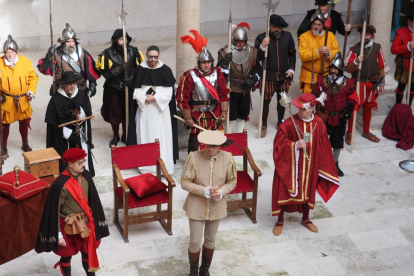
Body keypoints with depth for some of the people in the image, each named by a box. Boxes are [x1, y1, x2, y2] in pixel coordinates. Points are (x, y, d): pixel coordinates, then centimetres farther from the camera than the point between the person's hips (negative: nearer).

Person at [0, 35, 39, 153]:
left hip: (23, 100, 2)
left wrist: (31, 90, -6)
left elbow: (33, 77, 3)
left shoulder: (25, 61, -9)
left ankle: (25, 144, 38)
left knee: (24, 122, 18)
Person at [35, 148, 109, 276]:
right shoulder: (60, 184, -25)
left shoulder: (86, 176, -7)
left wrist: (94, 221, 10)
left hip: (86, 223, 5)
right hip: (69, 226, -5)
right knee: (67, 256, 15)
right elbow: (55, 211, -18)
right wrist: (58, 234, -15)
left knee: (89, 253, 19)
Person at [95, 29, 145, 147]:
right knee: (114, 114, 15)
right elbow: (105, 73, -16)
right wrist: (120, 69, -26)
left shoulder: (133, 51, -7)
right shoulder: (107, 54, -13)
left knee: (128, 114, 8)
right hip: (113, 90, -1)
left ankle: (125, 136, 30)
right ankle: (115, 136, 37)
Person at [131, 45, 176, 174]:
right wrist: (145, 99, -16)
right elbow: (136, 91, 1)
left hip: (161, 109, -1)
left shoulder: (165, 70, -1)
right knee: (145, 136, 3)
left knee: (161, 137, -2)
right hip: (144, 109, 1)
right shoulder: (140, 70, 2)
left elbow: (168, 92, -5)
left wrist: (154, 98, -15)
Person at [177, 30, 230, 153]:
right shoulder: (189, 76, -16)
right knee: (194, 143, 7)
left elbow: (224, 94, 3)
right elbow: (183, 100, -13)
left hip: (214, 116, 4)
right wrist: (188, 119, -11)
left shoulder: (217, 73, -4)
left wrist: (224, 113, 1)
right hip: (197, 117, -3)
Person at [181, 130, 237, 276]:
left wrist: (221, 192, -22)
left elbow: (232, 182, -2)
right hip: (196, 206, -2)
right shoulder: (194, 157, -21)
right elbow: (185, 183, -14)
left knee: (210, 240, 19)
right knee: (195, 242, 5)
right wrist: (205, 191, -25)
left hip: (216, 206, 2)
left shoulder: (227, 158, -14)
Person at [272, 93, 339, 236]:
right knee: (285, 191, 7)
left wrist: (322, 165, 4)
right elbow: (279, 143, -15)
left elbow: (323, 147, 2)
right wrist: (295, 145, -28)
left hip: (310, 165, 3)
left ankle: (305, 219, 40)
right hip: (290, 165, -3)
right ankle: (280, 221, 26)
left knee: (308, 191, 19)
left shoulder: (318, 124, -7)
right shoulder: (290, 123, -18)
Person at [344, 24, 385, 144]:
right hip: (358, 83, -3)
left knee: (368, 107, 15)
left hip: (372, 83, 3)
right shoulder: (354, 49, -10)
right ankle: (349, 133, 12)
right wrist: (356, 62, -29)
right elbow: (348, 69, -10)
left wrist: (381, 84, 7)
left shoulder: (377, 48, -1)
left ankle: (366, 132, 29)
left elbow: (381, 67, 6)